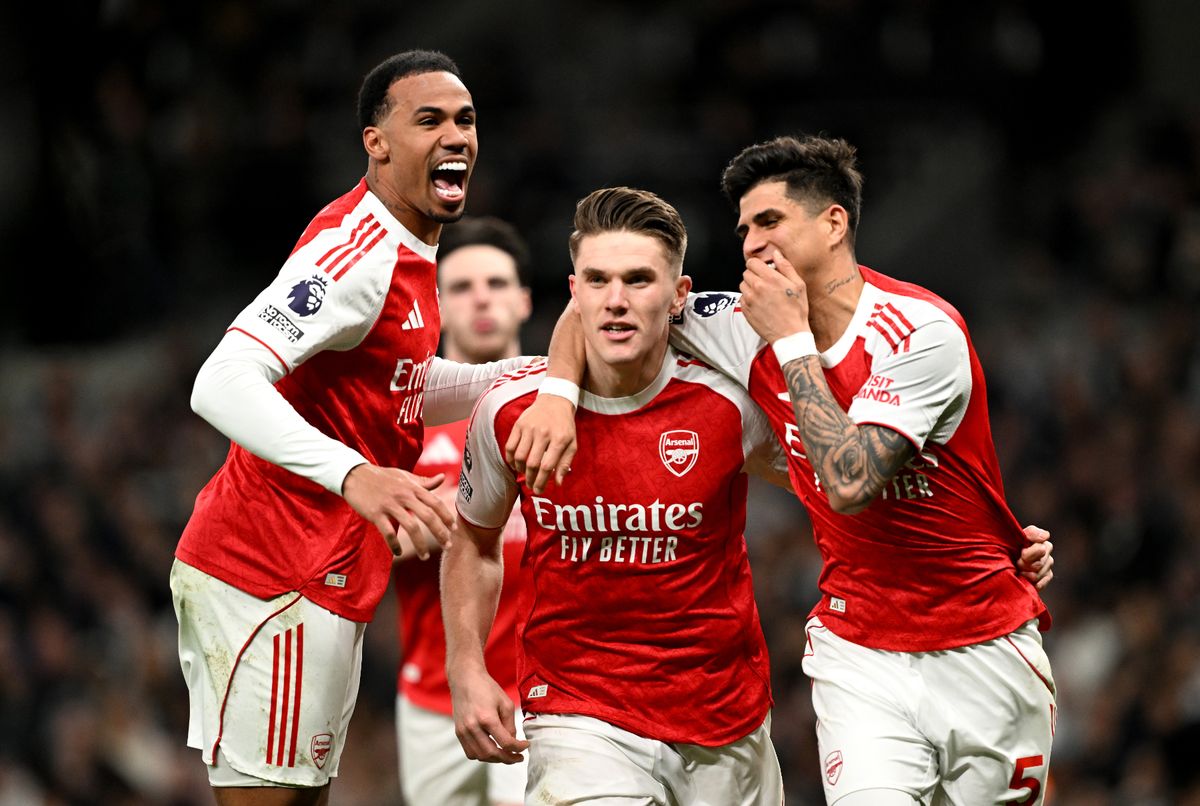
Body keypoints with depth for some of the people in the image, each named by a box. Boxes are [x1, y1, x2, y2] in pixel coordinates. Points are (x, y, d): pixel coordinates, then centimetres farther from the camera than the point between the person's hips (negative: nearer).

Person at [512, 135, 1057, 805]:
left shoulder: (921, 329, -16)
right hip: (861, 654, 2)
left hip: (986, 648, -2)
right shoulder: (755, 329, -1)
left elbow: (849, 483, -27)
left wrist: (792, 341, -20)